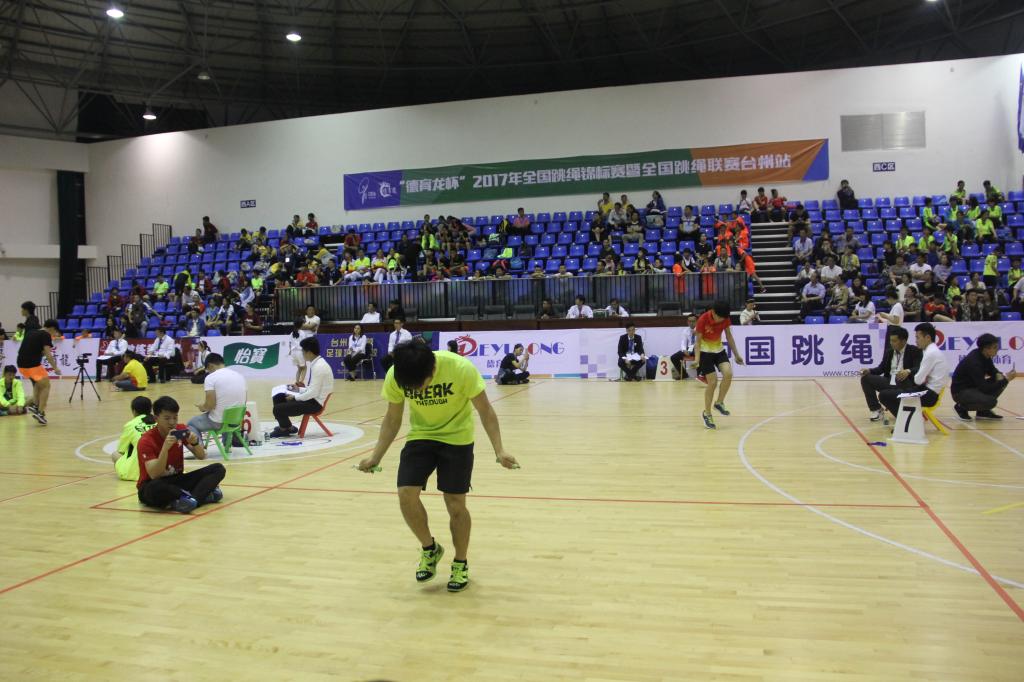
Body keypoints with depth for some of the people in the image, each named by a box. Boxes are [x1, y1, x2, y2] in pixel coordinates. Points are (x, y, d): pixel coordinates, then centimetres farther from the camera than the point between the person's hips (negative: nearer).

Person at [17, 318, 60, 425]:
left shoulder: (31, 332, 17)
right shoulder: (46, 335, -5)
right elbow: (47, 353, -14)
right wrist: (55, 367, -15)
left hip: (21, 364, 8)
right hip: (33, 364, -8)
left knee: (38, 384, 28)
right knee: (46, 386, 5)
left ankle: (34, 405, 13)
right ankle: (40, 412, -2)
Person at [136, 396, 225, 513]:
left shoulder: (181, 430, -1)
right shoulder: (146, 441, -16)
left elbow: (201, 456, 0)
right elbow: (154, 475, -27)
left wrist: (195, 442, -22)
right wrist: (165, 448, -39)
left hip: (177, 481, 5)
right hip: (154, 485, -5)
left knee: (218, 469, -13)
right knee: (154, 488, -43)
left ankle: (192, 499, -35)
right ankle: (203, 495, -28)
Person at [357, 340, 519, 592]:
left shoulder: (461, 369, -30)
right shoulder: (394, 376, -20)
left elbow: (485, 410, -16)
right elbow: (393, 418, -2)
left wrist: (499, 449, -23)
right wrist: (376, 456, -6)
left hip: (457, 438, -2)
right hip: (420, 437, 3)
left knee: (455, 503, -1)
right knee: (406, 494, -11)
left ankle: (461, 564, 24)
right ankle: (430, 549, 16)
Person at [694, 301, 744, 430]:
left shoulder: (725, 318, -10)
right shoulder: (703, 319, -23)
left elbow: (729, 336, 4)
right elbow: (698, 340, -16)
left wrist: (736, 355, 7)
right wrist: (697, 358, -28)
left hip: (719, 349, 4)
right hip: (705, 351, -4)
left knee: (728, 373, -20)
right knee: (712, 382, -10)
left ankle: (719, 402, 2)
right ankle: (707, 413, 8)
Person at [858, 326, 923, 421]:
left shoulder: (914, 351, -3)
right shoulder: (889, 351, 15)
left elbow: (918, 369, -15)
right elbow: (881, 368, 16)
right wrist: (869, 370, -5)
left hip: (905, 383, -7)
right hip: (889, 382, 7)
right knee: (866, 378, -10)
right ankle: (876, 409, -1)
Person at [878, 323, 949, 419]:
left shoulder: (931, 353, -17)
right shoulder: (933, 351, 14)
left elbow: (919, 380, -18)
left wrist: (909, 374, 3)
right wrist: (909, 372, 2)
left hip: (928, 394, -10)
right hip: (931, 392, 10)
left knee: (884, 395, -13)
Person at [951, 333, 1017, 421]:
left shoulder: (985, 356, -3)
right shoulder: (973, 362, -28)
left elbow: (992, 371, 17)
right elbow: (984, 388, -28)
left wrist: (999, 375, -7)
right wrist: (1006, 379, -25)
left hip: (974, 387, 9)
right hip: (961, 391, -9)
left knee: (1001, 381, -1)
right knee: (991, 401, -29)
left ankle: (983, 411, 8)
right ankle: (961, 408, -3)